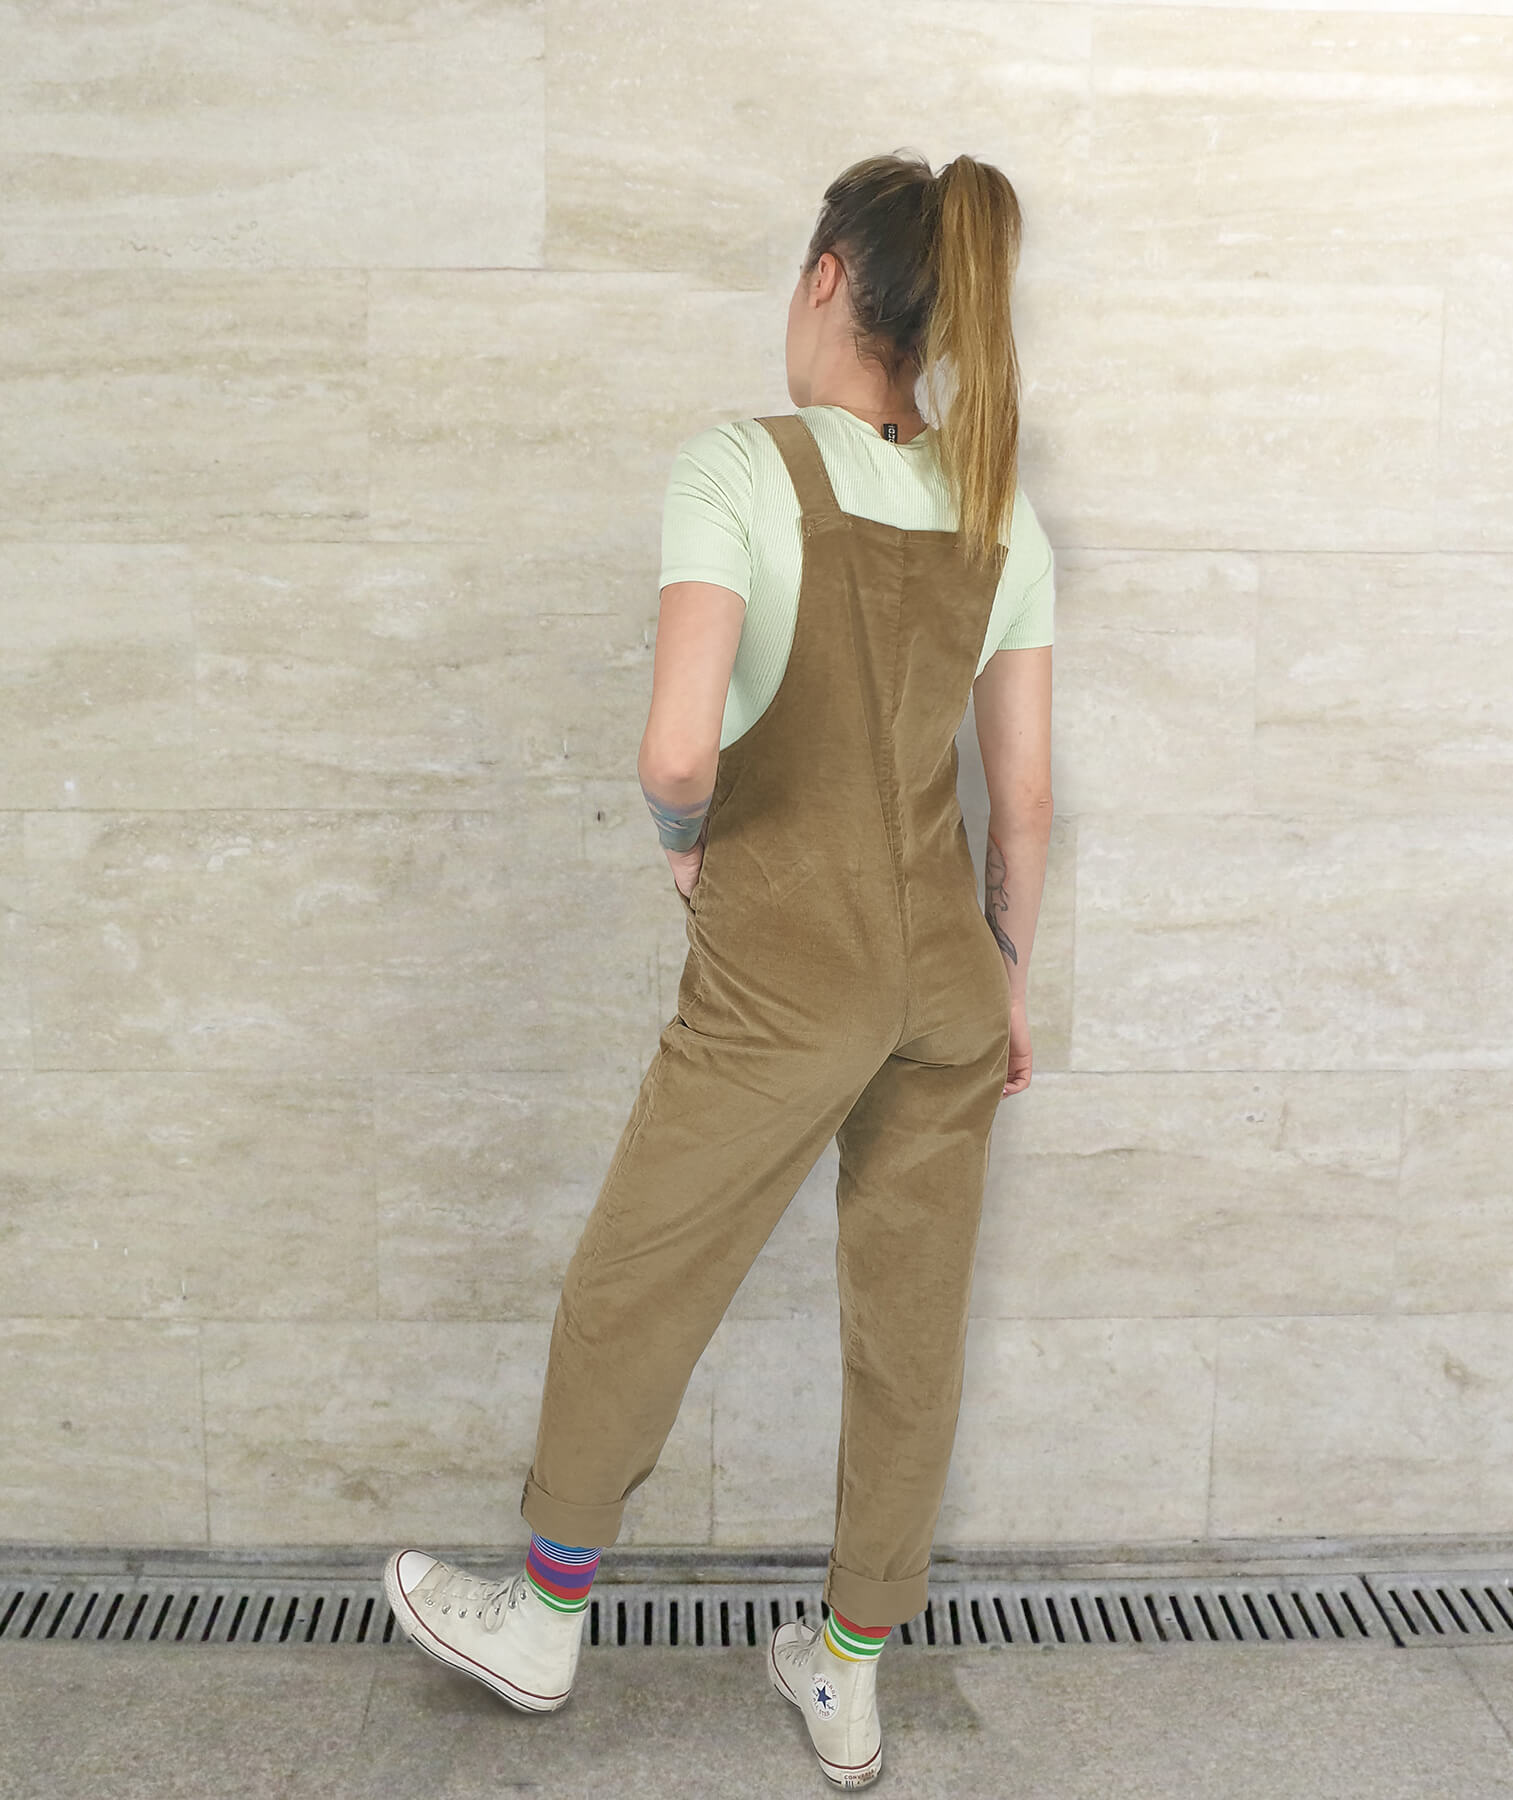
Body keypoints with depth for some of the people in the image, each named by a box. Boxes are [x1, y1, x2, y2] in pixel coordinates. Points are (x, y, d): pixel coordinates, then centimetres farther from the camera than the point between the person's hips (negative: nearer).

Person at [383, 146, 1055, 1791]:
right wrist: (1008, 986, 18)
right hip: (945, 971, 6)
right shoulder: (1003, 513, 2)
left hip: (783, 975, -5)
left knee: (633, 1291, 16)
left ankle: (543, 1617, 38)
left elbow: (678, 753, -28)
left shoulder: (736, 471, -15)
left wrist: (684, 845, -5)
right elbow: (1024, 796, 6)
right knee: (908, 1321, 16)